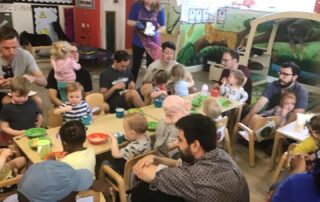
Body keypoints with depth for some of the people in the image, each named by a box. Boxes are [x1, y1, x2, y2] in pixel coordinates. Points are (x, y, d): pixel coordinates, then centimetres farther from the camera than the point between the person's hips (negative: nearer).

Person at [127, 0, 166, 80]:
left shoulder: (159, 9, -11)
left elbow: (162, 26, -3)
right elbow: (129, 22, -5)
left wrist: (156, 32, -22)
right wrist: (136, 23, -25)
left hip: (153, 41, 0)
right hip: (138, 41, 0)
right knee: (135, 65, 13)